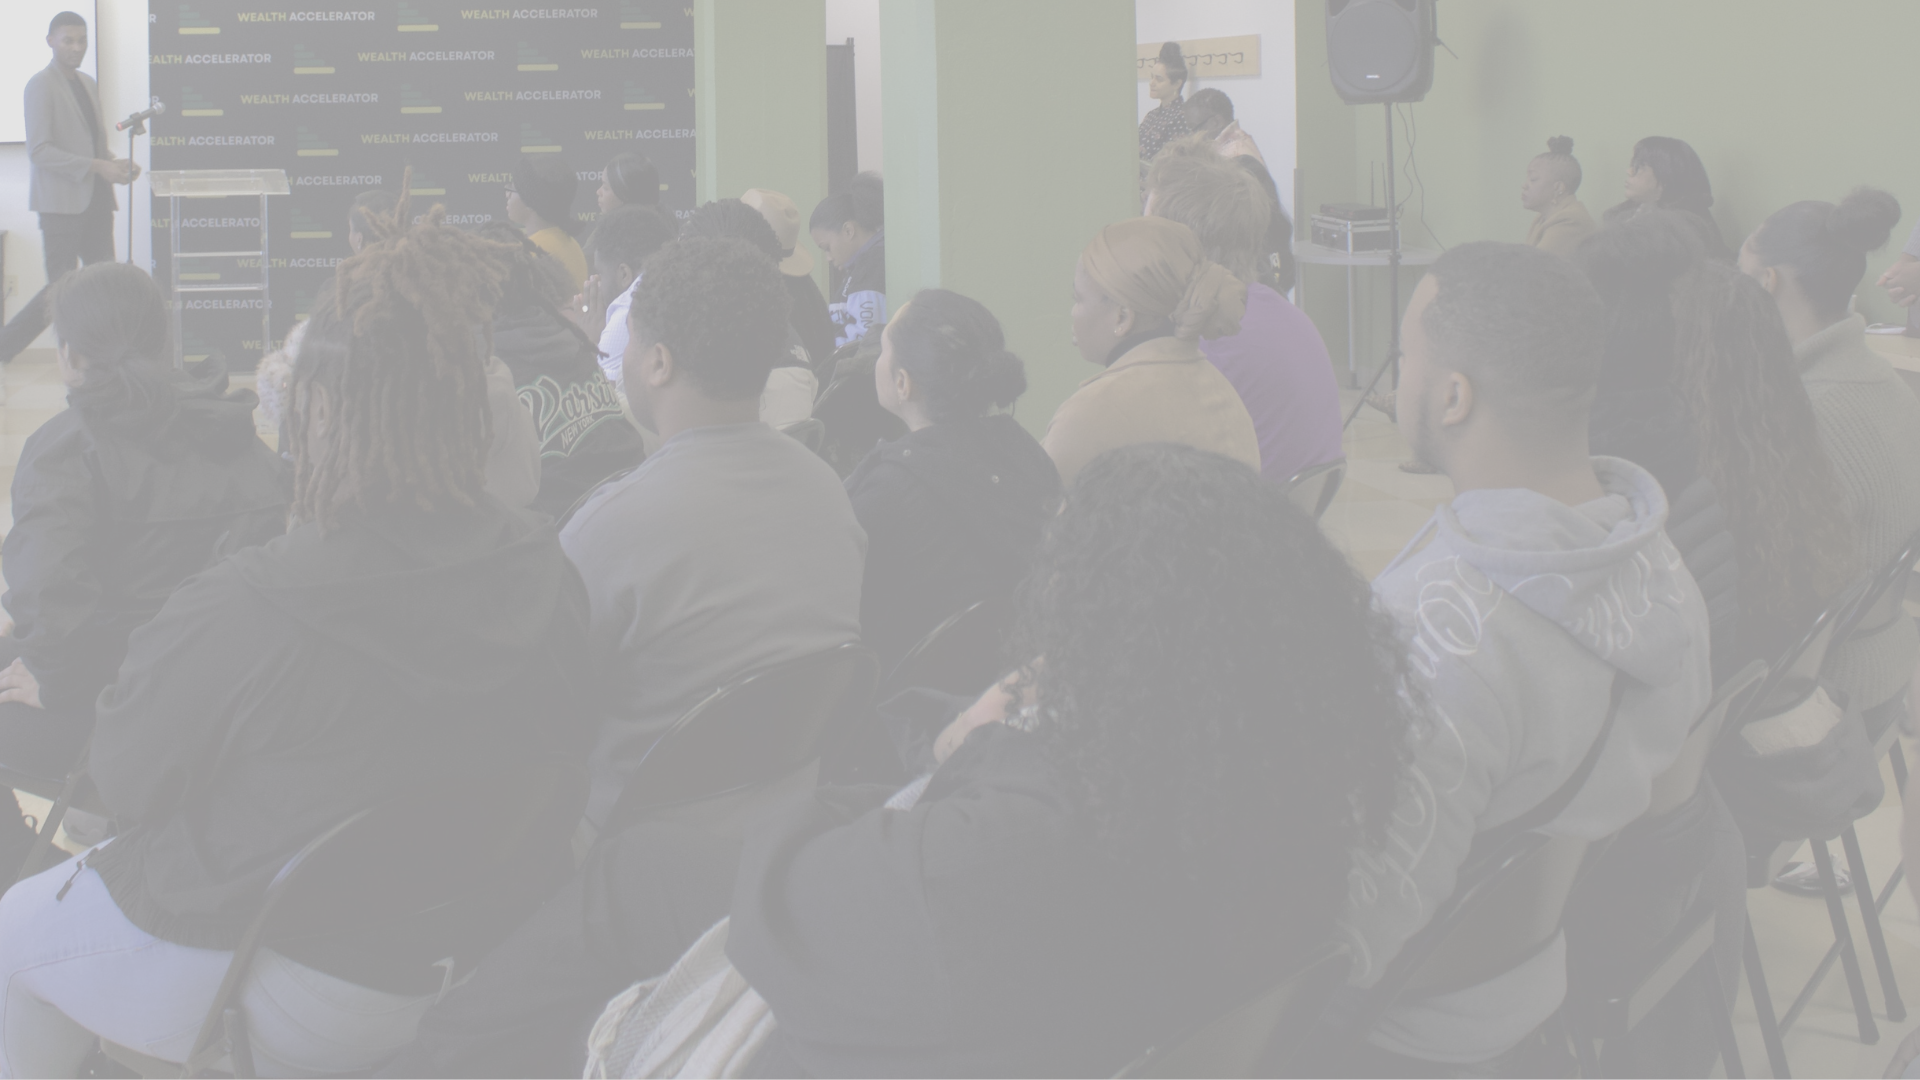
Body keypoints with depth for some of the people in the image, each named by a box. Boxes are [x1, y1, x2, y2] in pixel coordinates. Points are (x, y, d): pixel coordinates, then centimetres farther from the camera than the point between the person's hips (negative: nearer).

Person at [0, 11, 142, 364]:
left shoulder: (88, 84, 17)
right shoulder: (41, 85, -7)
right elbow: (39, 150, -16)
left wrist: (115, 164, 3)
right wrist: (96, 166, -21)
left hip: (95, 201, 8)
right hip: (61, 202, -8)